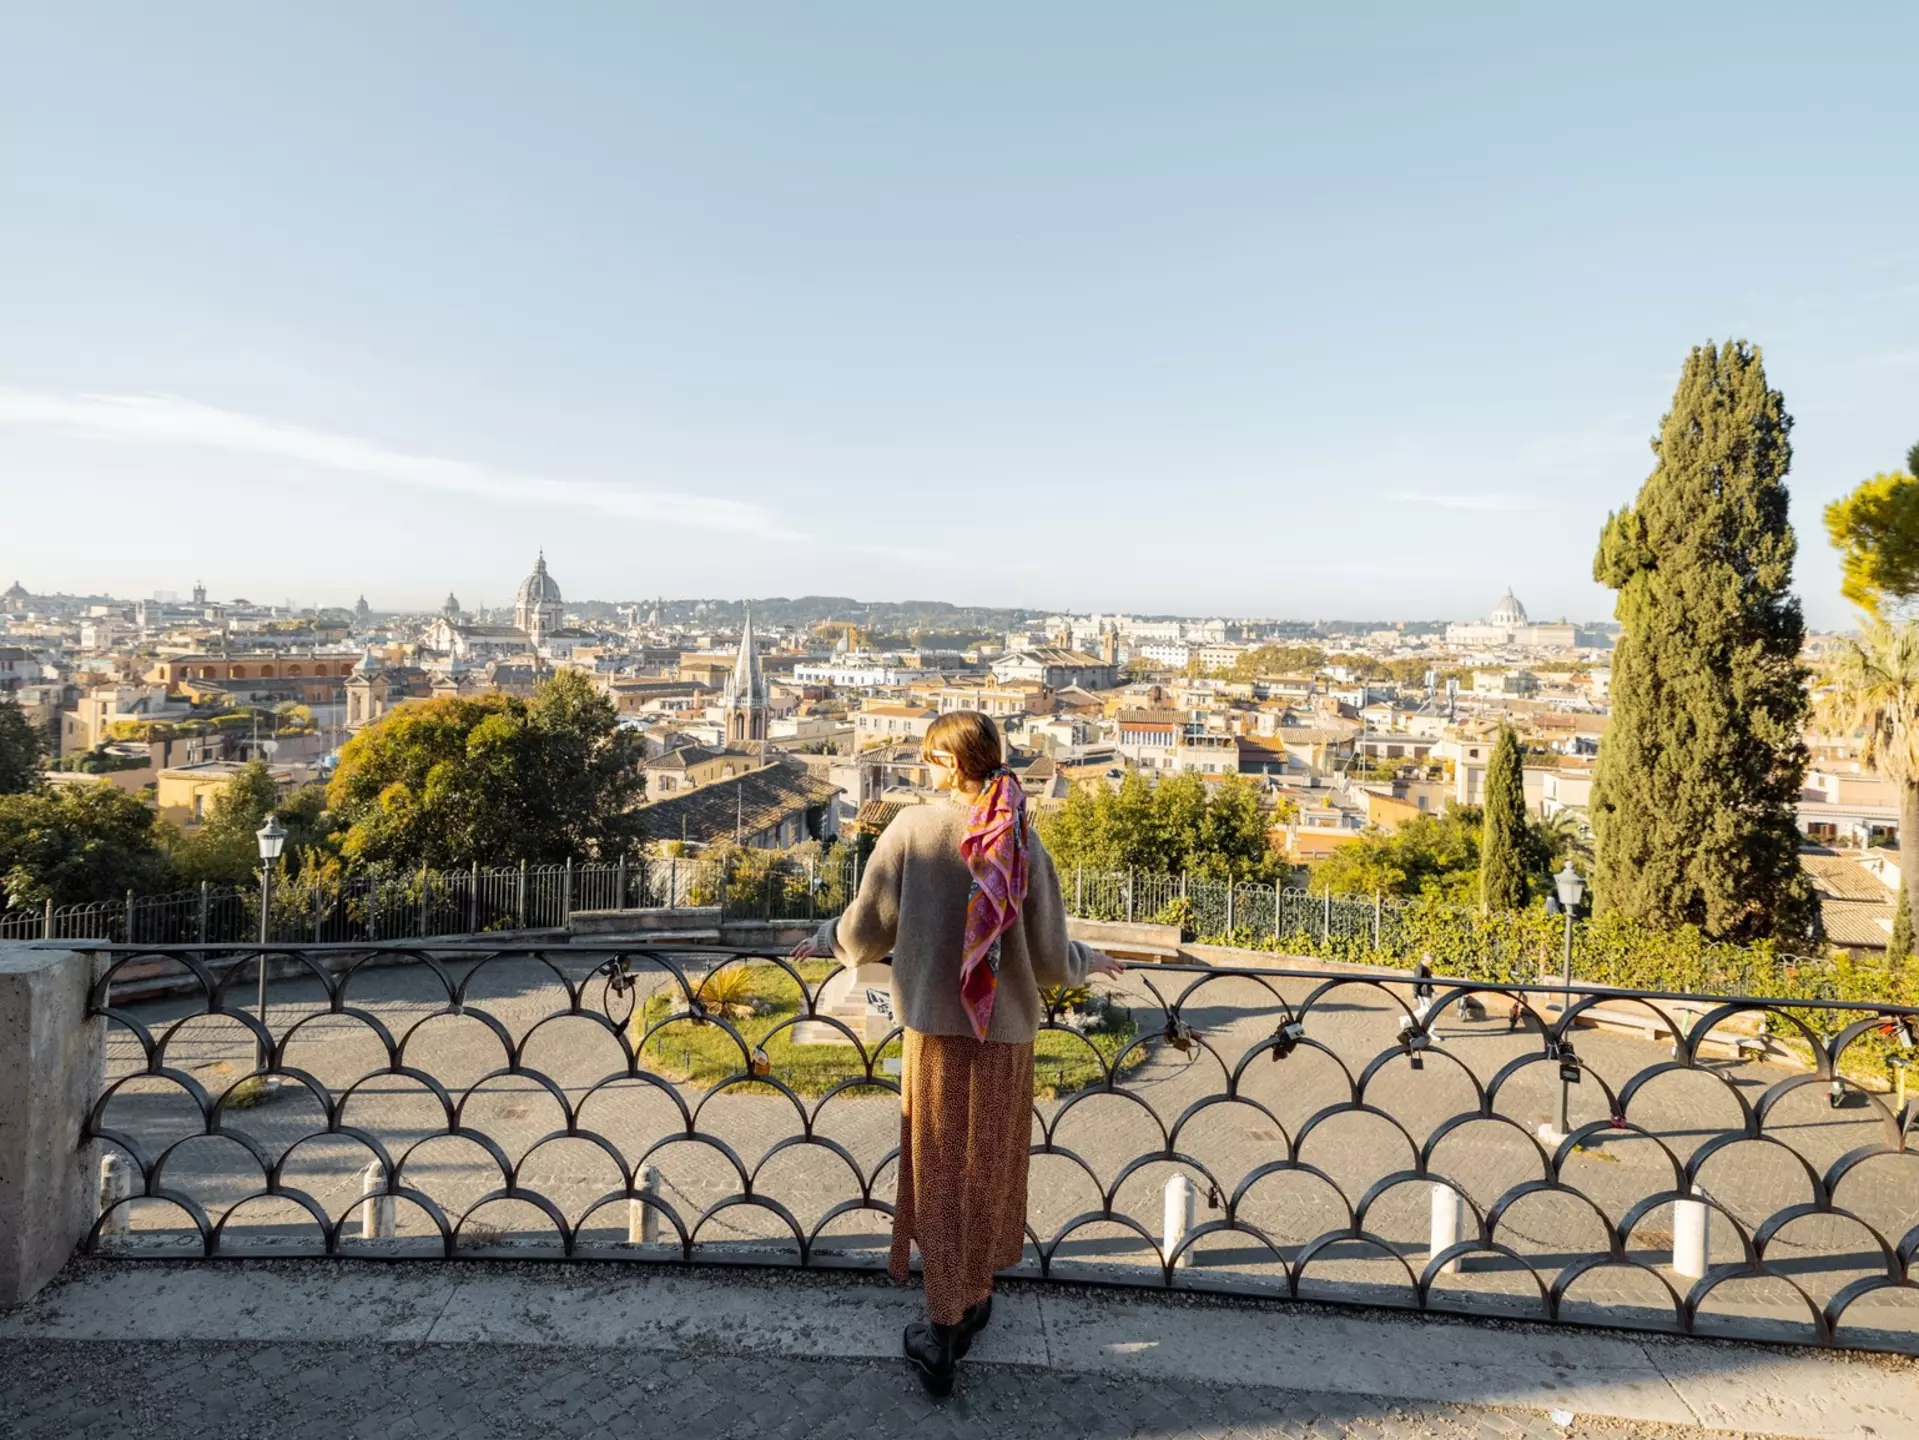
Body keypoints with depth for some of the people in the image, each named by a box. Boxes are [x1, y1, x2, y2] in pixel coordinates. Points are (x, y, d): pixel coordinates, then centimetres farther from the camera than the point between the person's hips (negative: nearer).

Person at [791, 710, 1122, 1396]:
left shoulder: (911, 829, -11)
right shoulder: (1024, 845, -8)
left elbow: (866, 933, -7)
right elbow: (1050, 960, -6)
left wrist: (825, 939, 14)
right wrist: (1088, 961, 16)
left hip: (934, 1031, -1)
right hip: (1006, 1034, 2)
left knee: (938, 1178, 13)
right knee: (988, 1176, 19)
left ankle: (944, 1328, 17)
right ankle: (975, 1300, 36)